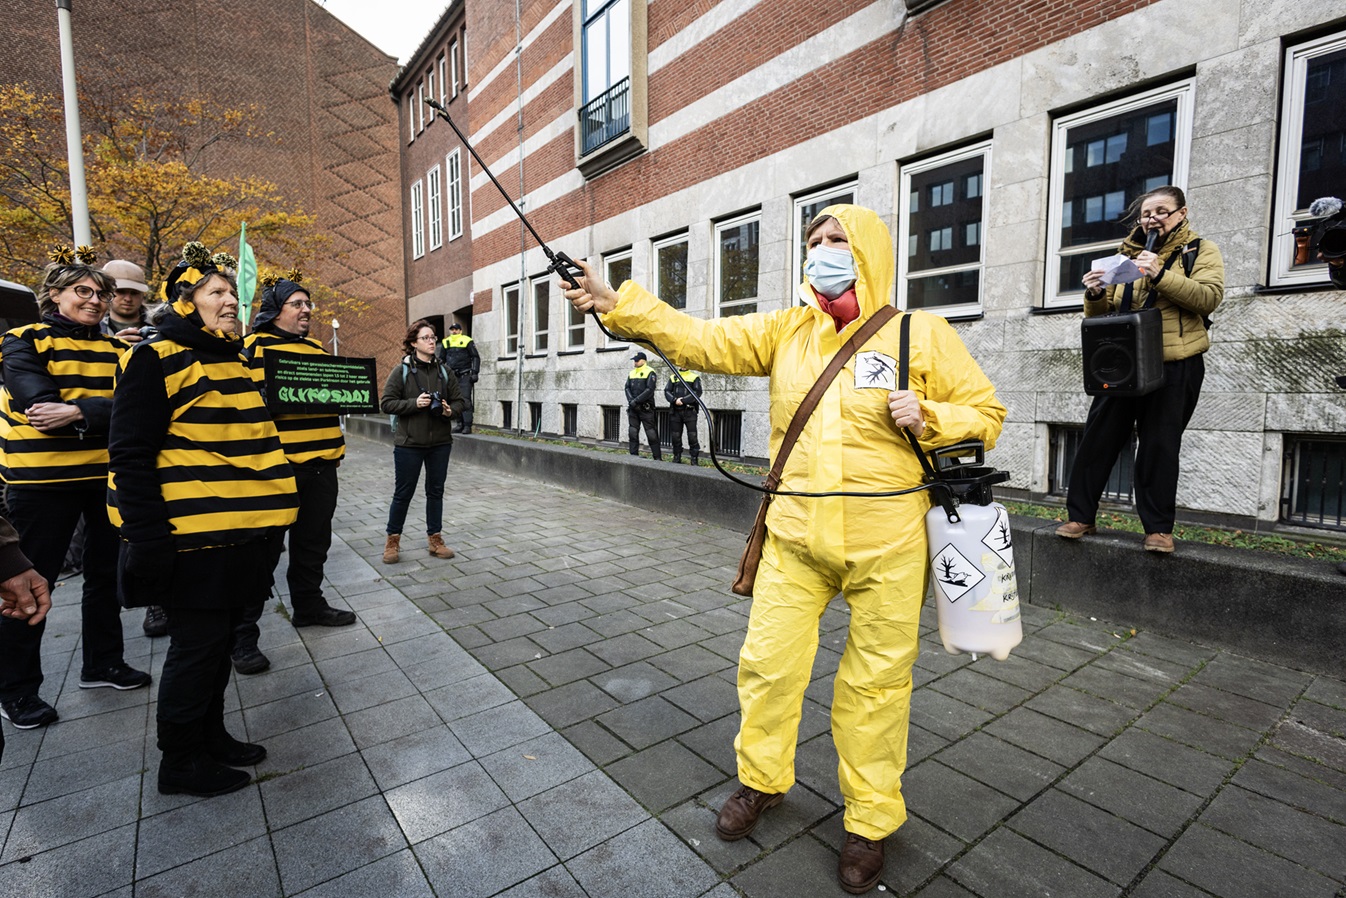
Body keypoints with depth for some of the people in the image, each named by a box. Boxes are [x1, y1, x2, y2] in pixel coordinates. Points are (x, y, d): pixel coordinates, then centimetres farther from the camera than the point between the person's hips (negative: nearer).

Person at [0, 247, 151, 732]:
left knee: (106, 572, 13)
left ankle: (102, 663, 30)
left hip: (107, 474, 4)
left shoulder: (114, 349, 9)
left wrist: (76, 410, -22)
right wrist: (104, 411, -15)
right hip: (44, 478, -4)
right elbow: (40, 406, -17)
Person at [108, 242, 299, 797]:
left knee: (220, 636, 17)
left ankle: (210, 734, 34)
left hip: (238, 529, 8)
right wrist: (147, 537, -19)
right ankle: (180, 761, 21)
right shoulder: (156, 359, -11)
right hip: (190, 533, -8)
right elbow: (130, 454, -15)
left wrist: (264, 514, 20)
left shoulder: (232, 357, 15)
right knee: (197, 641, 2)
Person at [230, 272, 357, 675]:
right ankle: (242, 635, 10)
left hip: (321, 464, 7)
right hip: (277, 464, -7)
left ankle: (308, 605, 34)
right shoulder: (256, 346, -4)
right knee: (264, 548, -1)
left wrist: (338, 403, 10)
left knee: (314, 542, 17)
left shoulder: (317, 349, 18)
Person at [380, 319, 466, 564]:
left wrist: (451, 411, -12)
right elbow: (386, 403, -6)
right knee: (403, 493, 5)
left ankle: (435, 539, 24)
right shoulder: (401, 371, -3)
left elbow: (460, 401, 9)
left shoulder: (444, 371, 7)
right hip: (409, 443, -3)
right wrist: (414, 403, -18)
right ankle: (393, 541, 22)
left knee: (436, 491, 12)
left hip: (440, 443, 4)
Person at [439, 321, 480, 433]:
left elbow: (476, 357, 1)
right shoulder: (446, 342, 13)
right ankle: (460, 424, 14)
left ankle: (467, 425, -9)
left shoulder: (467, 341, 0)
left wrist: (474, 372, -6)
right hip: (452, 376, 5)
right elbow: (441, 359, 22)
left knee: (465, 400, -10)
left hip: (465, 376, -5)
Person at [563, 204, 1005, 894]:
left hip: (886, 538, -2)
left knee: (876, 680, 10)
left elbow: (985, 412, 5)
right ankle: (762, 780, 38)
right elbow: (701, 340, -4)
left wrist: (928, 419, -15)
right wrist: (614, 302, -13)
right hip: (795, 533, 3)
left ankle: (871, 820, 34)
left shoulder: (921, 333, -1)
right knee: (768, 661, 10)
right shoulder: (786, 329, 5)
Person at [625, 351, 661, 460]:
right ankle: (633, 455, 12)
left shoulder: (650, 373, -6)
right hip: (633, 408, 6)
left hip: (646, 407, -6)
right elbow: (627, 388, 9)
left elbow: (649, 390, -15)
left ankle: (658, 458, 2)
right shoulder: (631, 373, 15)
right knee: (632, 432, 5)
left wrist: (636, 400, -17)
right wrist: (631, 400, -9)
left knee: (651, 433, -4)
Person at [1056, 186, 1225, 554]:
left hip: (1174, 368, -3)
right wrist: (1095, 295, -9)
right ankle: (1081, 516, 7)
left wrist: (1160, 274, -22)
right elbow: (1099, 314, 14)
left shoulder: (1201, 251, 8)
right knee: (1097, 439, -1)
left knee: (1159, 447, -2)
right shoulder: (1129, 254, 17)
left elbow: (1209, 297, -10)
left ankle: (1159, 528, 8)